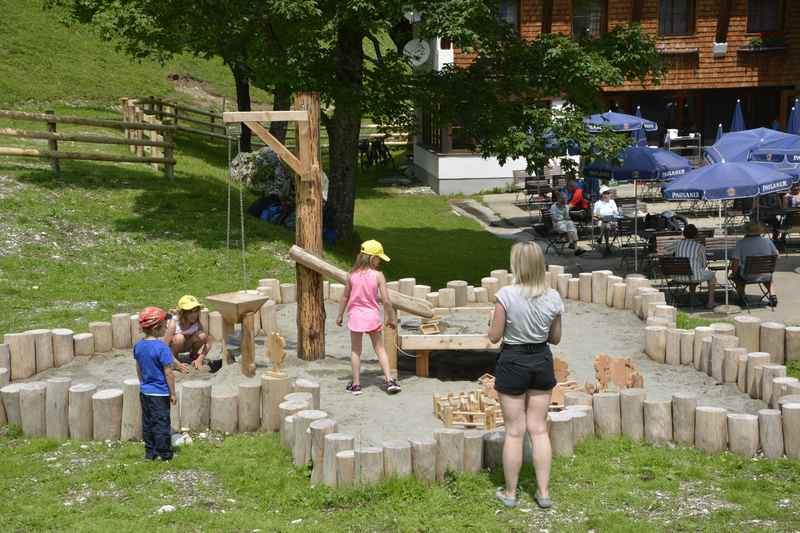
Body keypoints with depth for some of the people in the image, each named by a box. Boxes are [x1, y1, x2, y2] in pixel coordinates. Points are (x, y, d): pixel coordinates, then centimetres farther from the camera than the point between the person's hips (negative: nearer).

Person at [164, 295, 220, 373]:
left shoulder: (197, 323, -21)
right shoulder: (173, 323, -32)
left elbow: (208, 341, -15)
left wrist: (200, 359, -23)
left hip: (186, 346, 3)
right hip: (172, 348, -3)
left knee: (202, 335, -25)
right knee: (179, 338, -37)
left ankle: (193, 355, 3)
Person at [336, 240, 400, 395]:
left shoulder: (352, 275, -5)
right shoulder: (378, 275, -11)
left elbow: (345, 297, 3)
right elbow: (386, 301, -10)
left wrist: (340, 315, 16)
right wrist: (391, 318, 4)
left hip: (355, 315, 1)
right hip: (372, 316, -1)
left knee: (355, 350, 12)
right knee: (380, 349, 12)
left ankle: (356, 384, 14)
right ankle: (389, 380, 6)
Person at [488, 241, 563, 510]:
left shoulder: (506, 295, -18)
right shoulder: (553, 297, -6)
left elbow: (494, 336, -12)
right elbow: (555, 338, 4)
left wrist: (496, 323, 8)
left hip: (513, 362, -3)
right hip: (541, 360, 3)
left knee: (514, 431, 7)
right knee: (539, 429, 13)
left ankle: (510, 492, 18)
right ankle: (543, 492, 17)